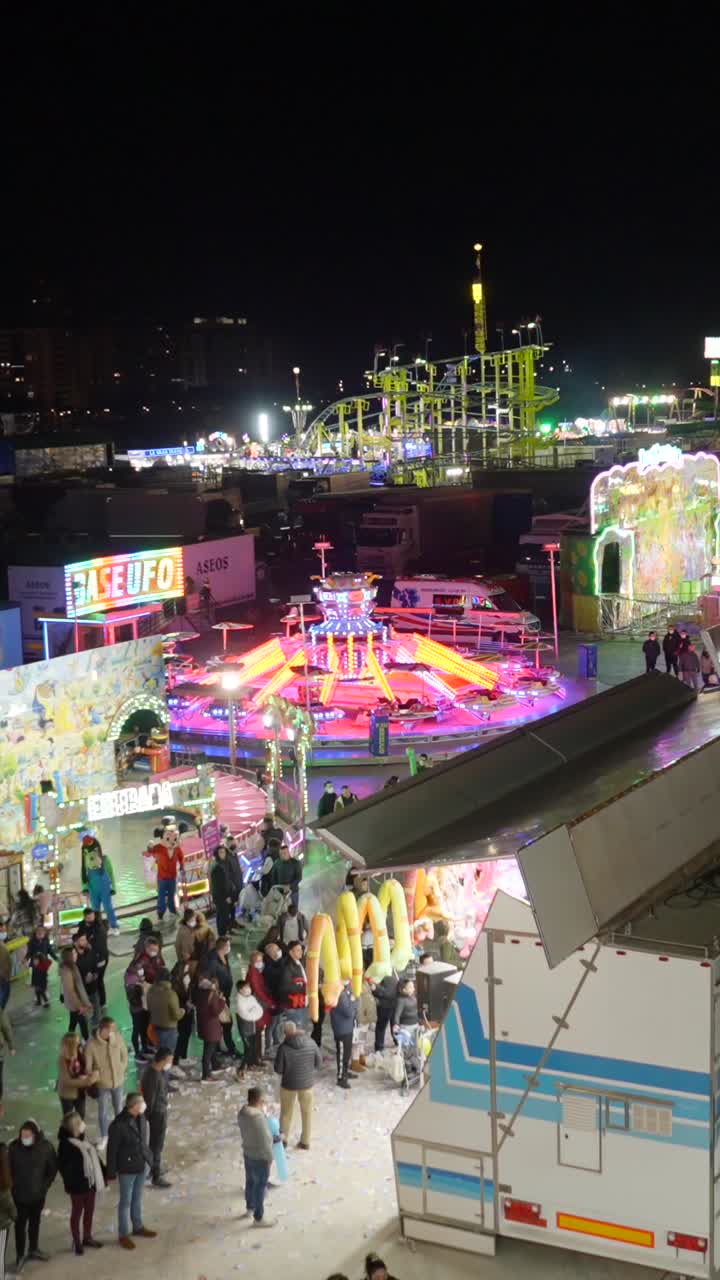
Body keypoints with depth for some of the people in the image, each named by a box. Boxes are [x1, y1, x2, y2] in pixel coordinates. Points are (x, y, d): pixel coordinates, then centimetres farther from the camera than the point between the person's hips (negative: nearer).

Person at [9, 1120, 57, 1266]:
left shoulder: (46, 1147, -14)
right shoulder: (14, 1147, -17)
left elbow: (52, 1169, 0)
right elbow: (8, 1169, -4)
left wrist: (45, 1185, -2)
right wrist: (13, 1186, -6)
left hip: (38, 1194, 2)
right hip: (20, 1194, -2)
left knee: (35, 1222, 18)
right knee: (20, 1225, 2)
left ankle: (34, 1249, 36)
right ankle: (20, 1255, 16)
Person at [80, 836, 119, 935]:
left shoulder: (105, 859, -11)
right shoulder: (86, 862, -4)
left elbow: (110, 873, -3)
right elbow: (84, 875, 6)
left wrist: (113, 887, -3)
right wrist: (85, 888, -2)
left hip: (105, 889, -3)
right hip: (93, 890, 3)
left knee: (108, 908, -3)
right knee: (95, 909, 12)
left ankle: (114, 927, 7)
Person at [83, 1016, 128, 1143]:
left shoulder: (117, 1037, -17)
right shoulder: (91, 1044, -25)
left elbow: (124, 1055, -1)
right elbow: (88, 1066, -15)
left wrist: (122, 1071, -1)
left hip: (118, 1081, 3)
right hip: (102, 1084, -2)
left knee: (119, 1109, 21)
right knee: (103, 1112, 14)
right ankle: (104, 1137, 37)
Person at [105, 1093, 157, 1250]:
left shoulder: (141, 1118, -6)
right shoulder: (118, 1125, -27)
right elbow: (112, 1150, -18)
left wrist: (149, 1158, 15)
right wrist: (111, 1173, -12)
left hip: (141, 1166, 6)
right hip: (126, 1169, -6)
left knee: (137, 1199, 22)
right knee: (126, 1202, 9)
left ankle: (138, 1227, 40)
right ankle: (123, 1235, 24)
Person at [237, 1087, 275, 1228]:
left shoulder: (242, 1113, -7)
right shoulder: (259, 1118, -33)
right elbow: (265, 1141, -25)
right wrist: (269, 1158, -12)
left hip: (247, 1153, 8)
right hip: (259, 1158, -8)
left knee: (250, 1181, 27)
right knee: (260, 1186, 10)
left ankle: (250, 1208, 48)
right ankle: (258, 1219, 24)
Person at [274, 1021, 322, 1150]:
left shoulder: (284, 1048, -22)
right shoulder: (311, 1043, -13)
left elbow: (278, 1069, -14)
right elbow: (319, 1062, -3)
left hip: (289, 1083, -2)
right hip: (307, 1082, 2)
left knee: (286, 1111, 20)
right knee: (307, 1112, 18)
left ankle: (283, 1138, 32)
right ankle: (305, 1142, 26)